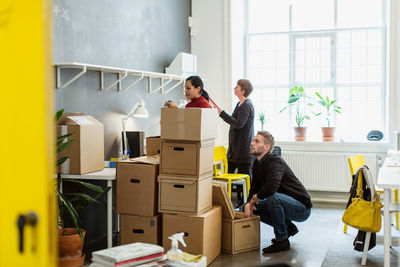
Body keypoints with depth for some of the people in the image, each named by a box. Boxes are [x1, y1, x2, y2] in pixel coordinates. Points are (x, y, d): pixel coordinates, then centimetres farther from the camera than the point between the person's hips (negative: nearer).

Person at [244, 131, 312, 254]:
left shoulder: (274, 161, -23)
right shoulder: (257, 163, 5)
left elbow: (272, 186, -41)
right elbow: (254, 188, 8)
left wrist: (255, 198, -22)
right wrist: (248, 204, -13)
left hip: (302, 208, -9)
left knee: (272, 197, -35)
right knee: (251, 207, 5)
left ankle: (282, 240, -17)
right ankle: (287, 227, 13)